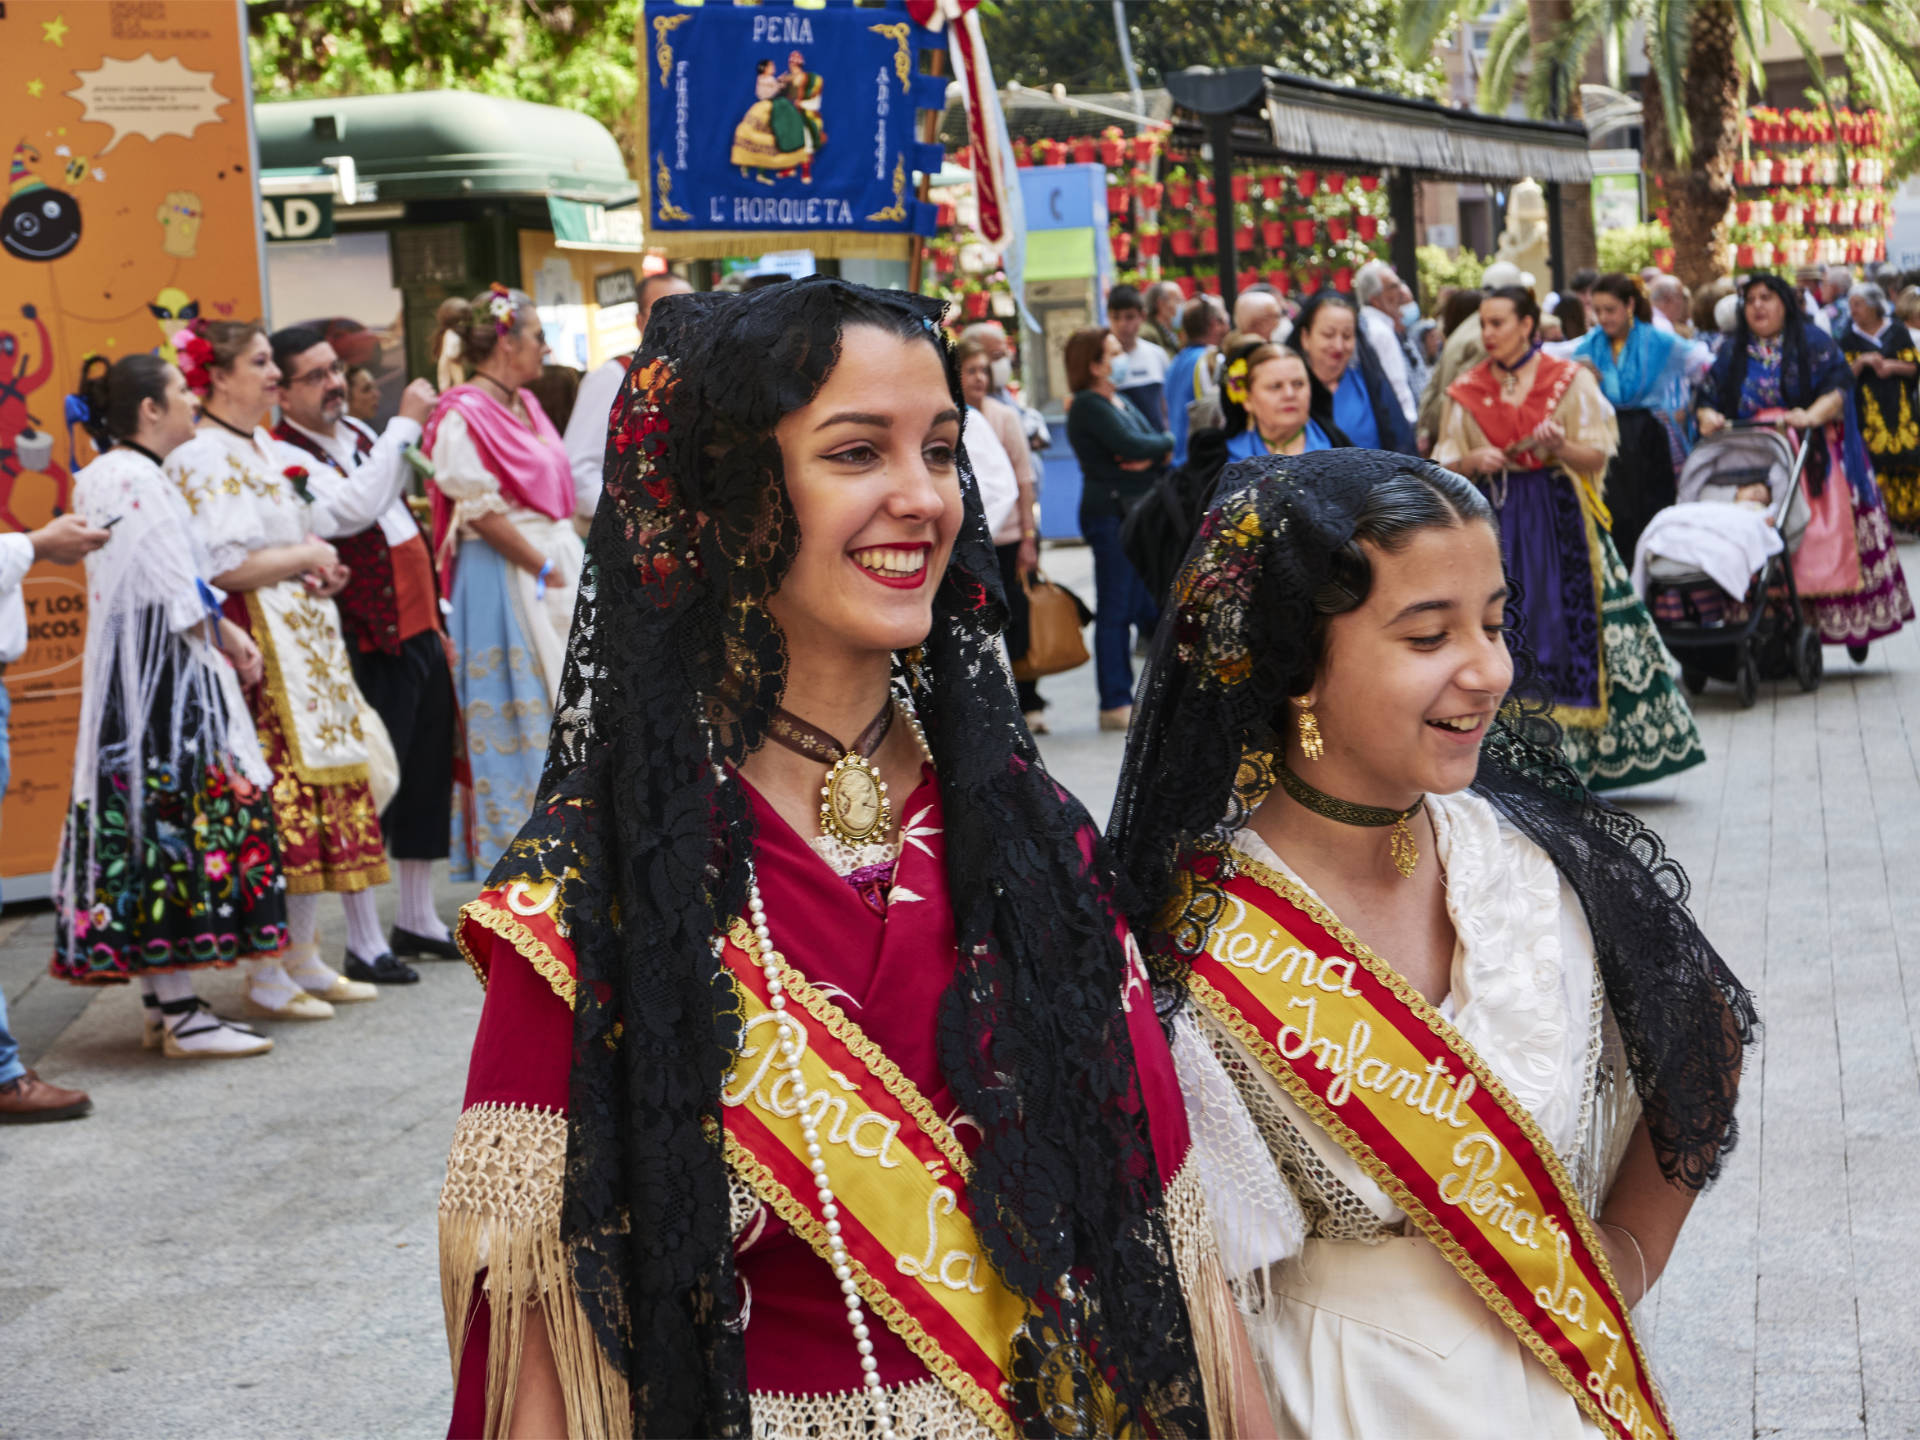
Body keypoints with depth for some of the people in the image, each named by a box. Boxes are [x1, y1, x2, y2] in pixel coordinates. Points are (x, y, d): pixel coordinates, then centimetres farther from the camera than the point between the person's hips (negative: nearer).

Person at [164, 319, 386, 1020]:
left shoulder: (265, 449, 17)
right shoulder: (202, 458, -12)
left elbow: (305, 527, 27)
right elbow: (224, 566, -21)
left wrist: (323, 564, 5)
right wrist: (306, 558, -9)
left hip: (305, 643, 10)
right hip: (255, 645, -10)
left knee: (313, 797, 10)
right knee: (271, 803, -8)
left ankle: (303, 958, 18)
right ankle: (266, 975, -1)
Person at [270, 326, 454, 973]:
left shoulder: (361, 435, 14)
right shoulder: (284, 458, -13)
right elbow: (349, 510, -29)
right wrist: (403, 426, -22)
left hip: (418, 633, 8)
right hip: (368, 647, -8)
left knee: (428, 774, 14)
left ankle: (418, 920, 27)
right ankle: (365, 942, 4)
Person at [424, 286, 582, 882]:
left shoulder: (525, 405, 14)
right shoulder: (464, 415, -13)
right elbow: (481, 511, -17)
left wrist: (570, 562, 7)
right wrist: (546, 571, -14)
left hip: (557, 569, 9)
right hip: (503, 581, -9)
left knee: (561, 714, 11)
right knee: (513, 718, -3)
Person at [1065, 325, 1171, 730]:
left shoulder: (1118, 400, 17)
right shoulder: (1089, 406, -11)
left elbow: (1160, 448, 10)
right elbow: (1133, 446, -20)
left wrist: (1150, 456, -13)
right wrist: (1165, 443, -1)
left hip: (1139, 512, 9)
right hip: (1111, 512, -9)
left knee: (1151, 607, 11)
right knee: (1116, 610, -4)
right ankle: (1115, 704, 1)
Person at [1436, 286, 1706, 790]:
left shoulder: (1569, 380, 3)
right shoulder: (1467, 392, 9)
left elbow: (1597, 457, -1)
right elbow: (1445, 468, 8)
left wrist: (1560, 447, -21)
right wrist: (1472, 462, -14)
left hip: (1560, 517, -2)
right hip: (1496, 521, 2)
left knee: (1573, 625, -6)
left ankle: (1579, 749, 1)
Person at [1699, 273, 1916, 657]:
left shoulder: (1813, 343, 5)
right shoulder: (1733, 352, 15)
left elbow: (1838, 388, -6)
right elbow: (1708, 397, 10)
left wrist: (1813, 414, -26)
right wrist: (1708, 416, -14)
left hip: (1813, 461, -2)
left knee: (1830, 539, -8)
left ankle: (1852, 623, -1)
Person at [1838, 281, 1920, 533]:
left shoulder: (1897, 331, 7)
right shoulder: (1849, 338, 7)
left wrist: (1892, 366, -13)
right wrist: (1861, 362, -15)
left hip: (1899, 406, 0)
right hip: (1869, 410, 0)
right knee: (1876, 461, -9)